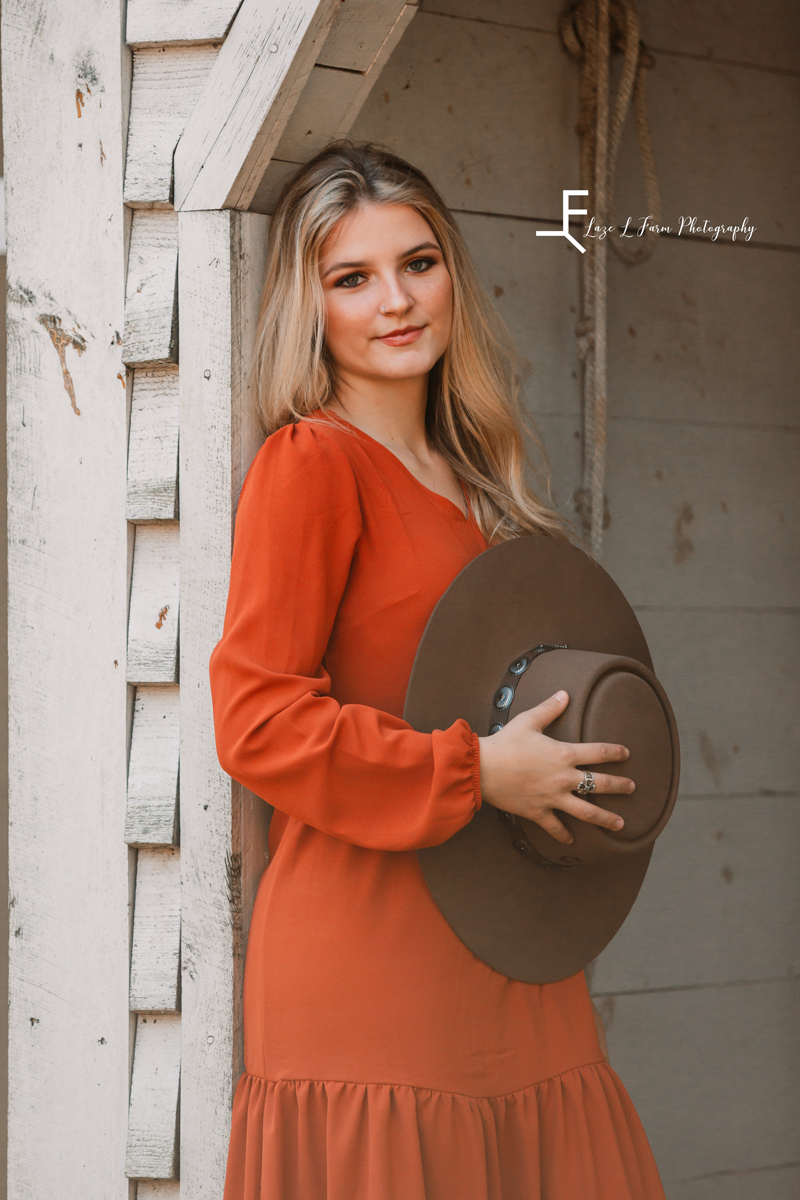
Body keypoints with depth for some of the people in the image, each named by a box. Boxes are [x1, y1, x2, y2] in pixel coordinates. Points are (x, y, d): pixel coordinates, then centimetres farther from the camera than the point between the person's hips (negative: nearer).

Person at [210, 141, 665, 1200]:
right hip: (370, 950, -7)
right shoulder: (312, 464, -7)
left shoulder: (467, 477, 16)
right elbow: (257, 724, -13)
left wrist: (553, 754, 9)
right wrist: (474, 771, -13)